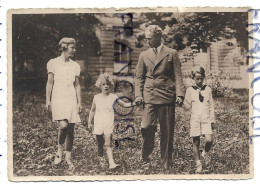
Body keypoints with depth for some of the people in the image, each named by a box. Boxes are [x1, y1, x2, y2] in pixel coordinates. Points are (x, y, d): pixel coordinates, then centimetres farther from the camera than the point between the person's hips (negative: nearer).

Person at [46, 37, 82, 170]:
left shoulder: (75, 66, 12)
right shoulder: (53, 63, 2)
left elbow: (77, 85, 14)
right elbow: (50, 82, 2)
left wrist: (79, 102, 8)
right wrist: (48, 100, -4)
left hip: (72, 99, 4)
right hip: (58, 98, -4)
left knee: (70, 130, 1)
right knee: (63, 126, -20)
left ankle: (68, 158, 11)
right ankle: (60, 150, 5)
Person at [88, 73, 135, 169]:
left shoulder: (113, 97, 4)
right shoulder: (96, 97, 6)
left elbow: (124, 104, 13)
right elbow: (92, 110, 16)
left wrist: (134, 103, 0)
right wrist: (89, 122, 17)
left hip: (108, 124, -1)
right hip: (98, 124, 1)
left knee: (108, 144, -12)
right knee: (100, 145, 6)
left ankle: (111, 162, -18)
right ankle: (101, 161, 22)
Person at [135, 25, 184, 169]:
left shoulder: (171, 53, 7)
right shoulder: (144, 55, 14)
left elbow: (178, 76, 3)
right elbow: (139, 77, 15)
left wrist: (180, 94, -9)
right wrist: (138, 95, 2)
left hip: (167, 97, -1)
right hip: (149, 97, 1)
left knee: (167, 131, 3)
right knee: (147, 127, -13)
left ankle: (166, 163, 15)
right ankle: (146, 157, 9)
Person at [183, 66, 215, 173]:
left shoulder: (208, 89, 9)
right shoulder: (190, 90, 5)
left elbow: (211, 105, 11)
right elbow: (188, 105, 9)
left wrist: (212, 118, 9)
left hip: (206, 119, 0)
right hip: (195, 119, 0)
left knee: (209, 140, -16)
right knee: (196, 142, 2)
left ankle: (205, 153, 16)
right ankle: (198, 164, 14)